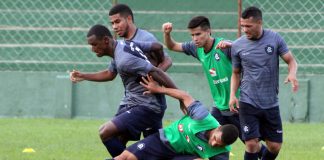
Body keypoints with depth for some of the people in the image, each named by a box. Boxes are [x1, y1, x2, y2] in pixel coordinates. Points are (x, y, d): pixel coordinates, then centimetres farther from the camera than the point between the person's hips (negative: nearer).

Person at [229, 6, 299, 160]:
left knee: (275, 146, 3)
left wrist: (292, 74, -20)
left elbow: (291, 60, 3)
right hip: (248, 103, -1)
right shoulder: (237, 45, -1)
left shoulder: (275, 39, -2)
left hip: (271, 104, 1)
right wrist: (232, 94, -4)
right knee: (252, 144, -12)